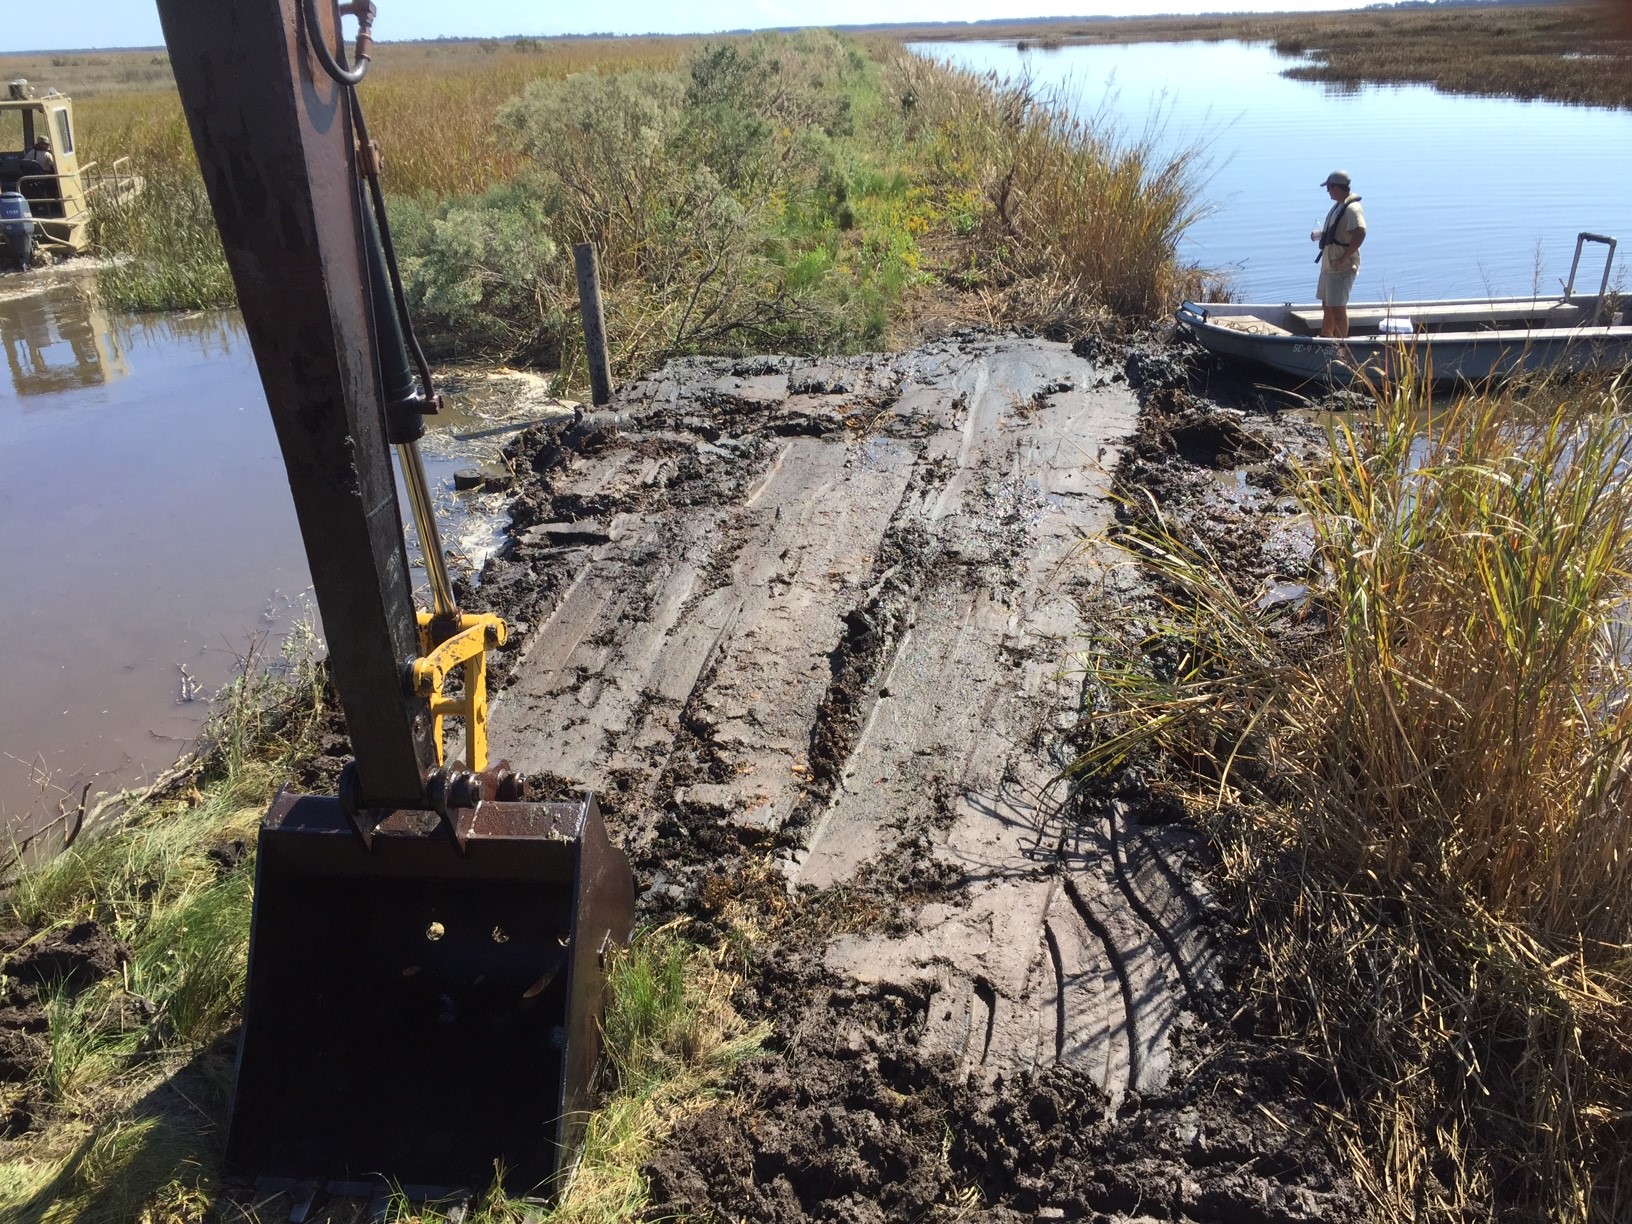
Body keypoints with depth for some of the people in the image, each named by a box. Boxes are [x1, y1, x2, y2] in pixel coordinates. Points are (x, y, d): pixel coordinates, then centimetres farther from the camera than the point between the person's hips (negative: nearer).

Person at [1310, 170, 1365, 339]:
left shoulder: (1352, 208, -18)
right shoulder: (1338, 206, 12)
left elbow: (1360, 234, -29)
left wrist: (1343, 259, -27)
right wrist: (1321, 234, 10)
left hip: (1342, 268, -10)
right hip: (1329, 266, 10)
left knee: (1338, 308, -8)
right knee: (1327, 306, 18)